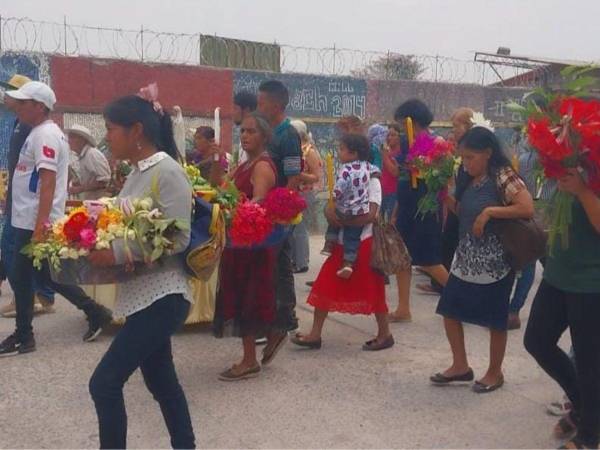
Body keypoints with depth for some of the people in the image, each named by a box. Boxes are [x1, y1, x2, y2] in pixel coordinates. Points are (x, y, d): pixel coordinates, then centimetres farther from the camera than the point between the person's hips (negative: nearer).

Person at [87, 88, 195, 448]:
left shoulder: (167, 171, -16)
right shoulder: (138, 172, 10)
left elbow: (178, 239, -21)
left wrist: (119, 253, -24)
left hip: (162, 296, -9)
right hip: (144, 293, 9)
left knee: (105, 383, -8)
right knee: (161, 382, 18)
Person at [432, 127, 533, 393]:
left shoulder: (503, 176, -14)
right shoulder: (469, 180, 10)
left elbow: (527, 209, -23)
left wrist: (489, 212, -24)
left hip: (495, 261, -8)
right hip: (465, 258, 8)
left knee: (495, 319, 6)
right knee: (449, 309, 8)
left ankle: (495, 372, 23)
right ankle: (460, 366, 22)